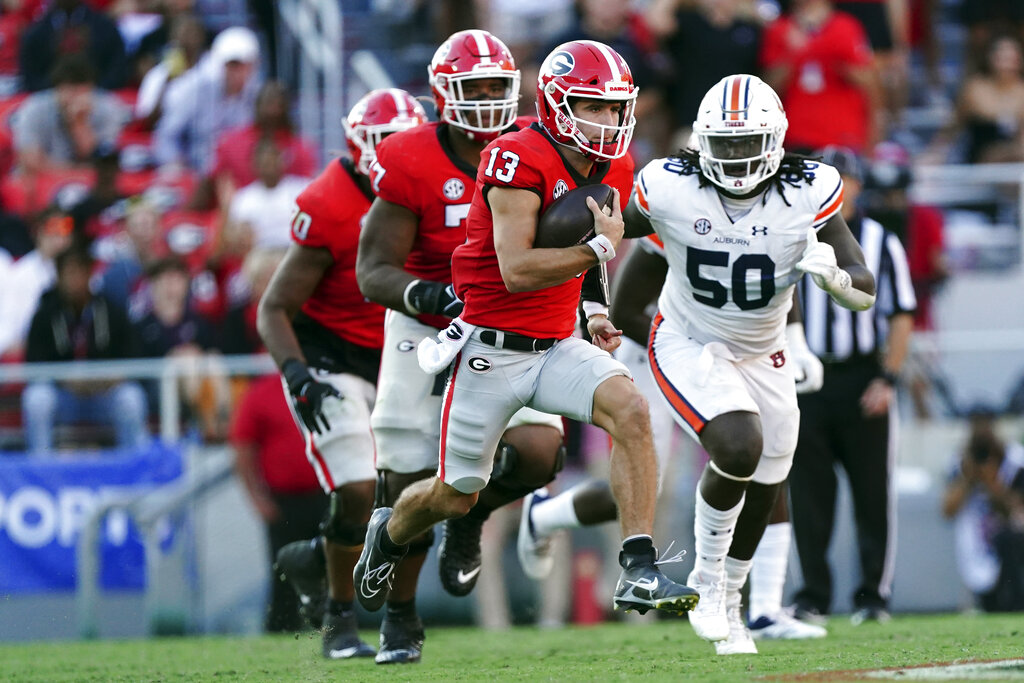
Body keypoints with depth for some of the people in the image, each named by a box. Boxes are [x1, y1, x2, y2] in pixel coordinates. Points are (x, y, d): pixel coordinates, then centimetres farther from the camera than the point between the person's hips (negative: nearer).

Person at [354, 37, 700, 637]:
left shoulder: (614, 171, 2)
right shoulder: (519, 161, -21)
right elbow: (517, 271, -26)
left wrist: (597, 315, 7)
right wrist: (599, 248, -25)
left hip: (556, 347, 5)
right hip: (491, 351, -5)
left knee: (630, 408, -24)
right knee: (456, 495, 8)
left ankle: (640, 572, -26)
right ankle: (390, 533, 45)